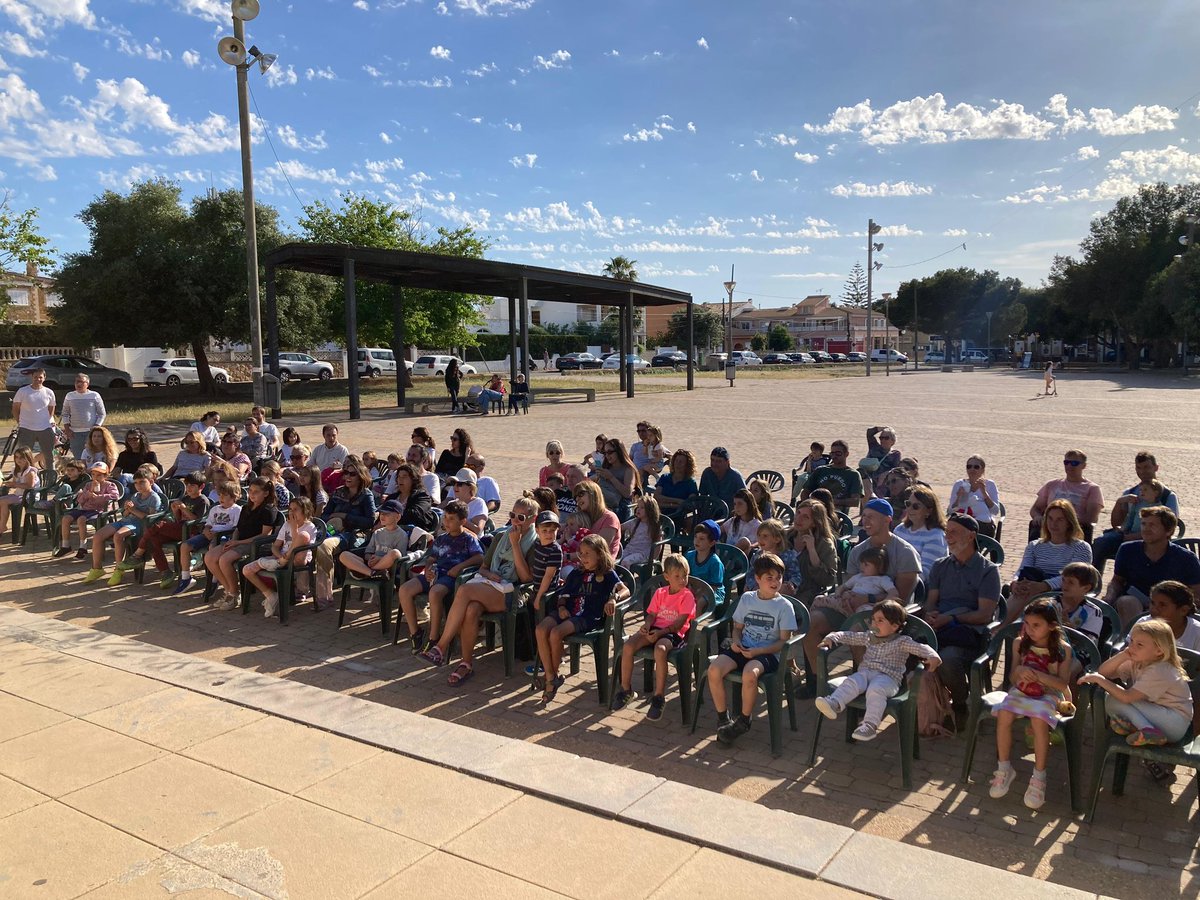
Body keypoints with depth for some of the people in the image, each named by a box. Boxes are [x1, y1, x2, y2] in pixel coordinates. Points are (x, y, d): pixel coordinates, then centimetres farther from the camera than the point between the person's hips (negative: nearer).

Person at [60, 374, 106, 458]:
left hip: (91, 432, -2)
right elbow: (65, 414, 15)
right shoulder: (69, 396, 10)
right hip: (75, 433, 3)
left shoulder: (95, 395, 2)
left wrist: (96, 427, -8)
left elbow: (102, 414, 3)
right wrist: (67, 429, 3)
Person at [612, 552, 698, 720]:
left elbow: (681, 622, -10)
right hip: (655, 629, 5)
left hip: (674, 633, -5)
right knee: (628, 646, -20)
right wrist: (647, 625, -12)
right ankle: (626, 690, -4)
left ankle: (658, 697, -25)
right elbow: (652, 614, 12)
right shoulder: (660, 593, 14)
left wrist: (660, 632, -20)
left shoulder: (687, 596, -2)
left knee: (660, 650, -39)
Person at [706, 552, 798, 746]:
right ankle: (723, 718, -5)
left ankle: (744, 721, -11)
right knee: (714, 669, -24)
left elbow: (784, 641, -4)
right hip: (743, 648, 4)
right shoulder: (747, 598, 9)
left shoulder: (784, 606, -2)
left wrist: (758, 651, -16)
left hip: (768, 654, -4)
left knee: (749, 673, -37)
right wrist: (736, 641, -4)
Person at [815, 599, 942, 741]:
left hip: (888, 677, -5)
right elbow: (849, 636, 26)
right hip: (865, 672, 5)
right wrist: (832, 638, 12)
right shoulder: (868, 636, 20)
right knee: (851, 682, -26)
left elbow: (920, 648, -6)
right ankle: (834, 704, -44)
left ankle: (870, 725, -40)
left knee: (876, 689, -36)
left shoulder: (902, 642, 5)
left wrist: (933, 656, -26)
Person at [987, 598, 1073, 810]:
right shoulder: (1021, 643, 2)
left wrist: (1037, 674, -22)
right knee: (1004, 714, -27)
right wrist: (1019, 671, -17)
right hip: (1021, 691, 3)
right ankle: (1004, 770, -11)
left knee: (1039, 720, -34)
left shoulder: (1063, 649, -6)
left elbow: (1063, 683, -9)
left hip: (1048, 695, -3)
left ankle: (1039, 778, -18)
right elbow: (1013, 678, 7)